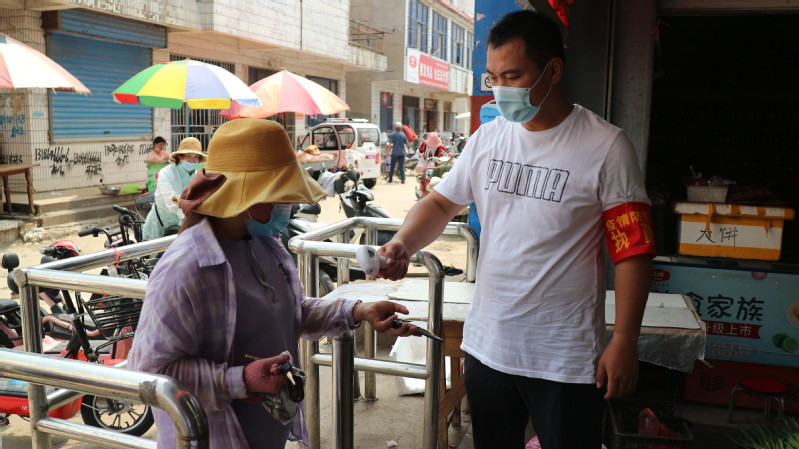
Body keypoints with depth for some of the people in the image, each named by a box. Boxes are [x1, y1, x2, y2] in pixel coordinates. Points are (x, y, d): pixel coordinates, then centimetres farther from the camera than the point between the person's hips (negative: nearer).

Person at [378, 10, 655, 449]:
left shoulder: (605, 146, -12)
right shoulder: (486, 139, 2)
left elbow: (632, 252, -10)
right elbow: (442, 202, 10)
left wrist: (624, 342, -13)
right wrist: (404, 241, -9)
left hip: (565, 359, -4)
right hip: (486, 344, 5)